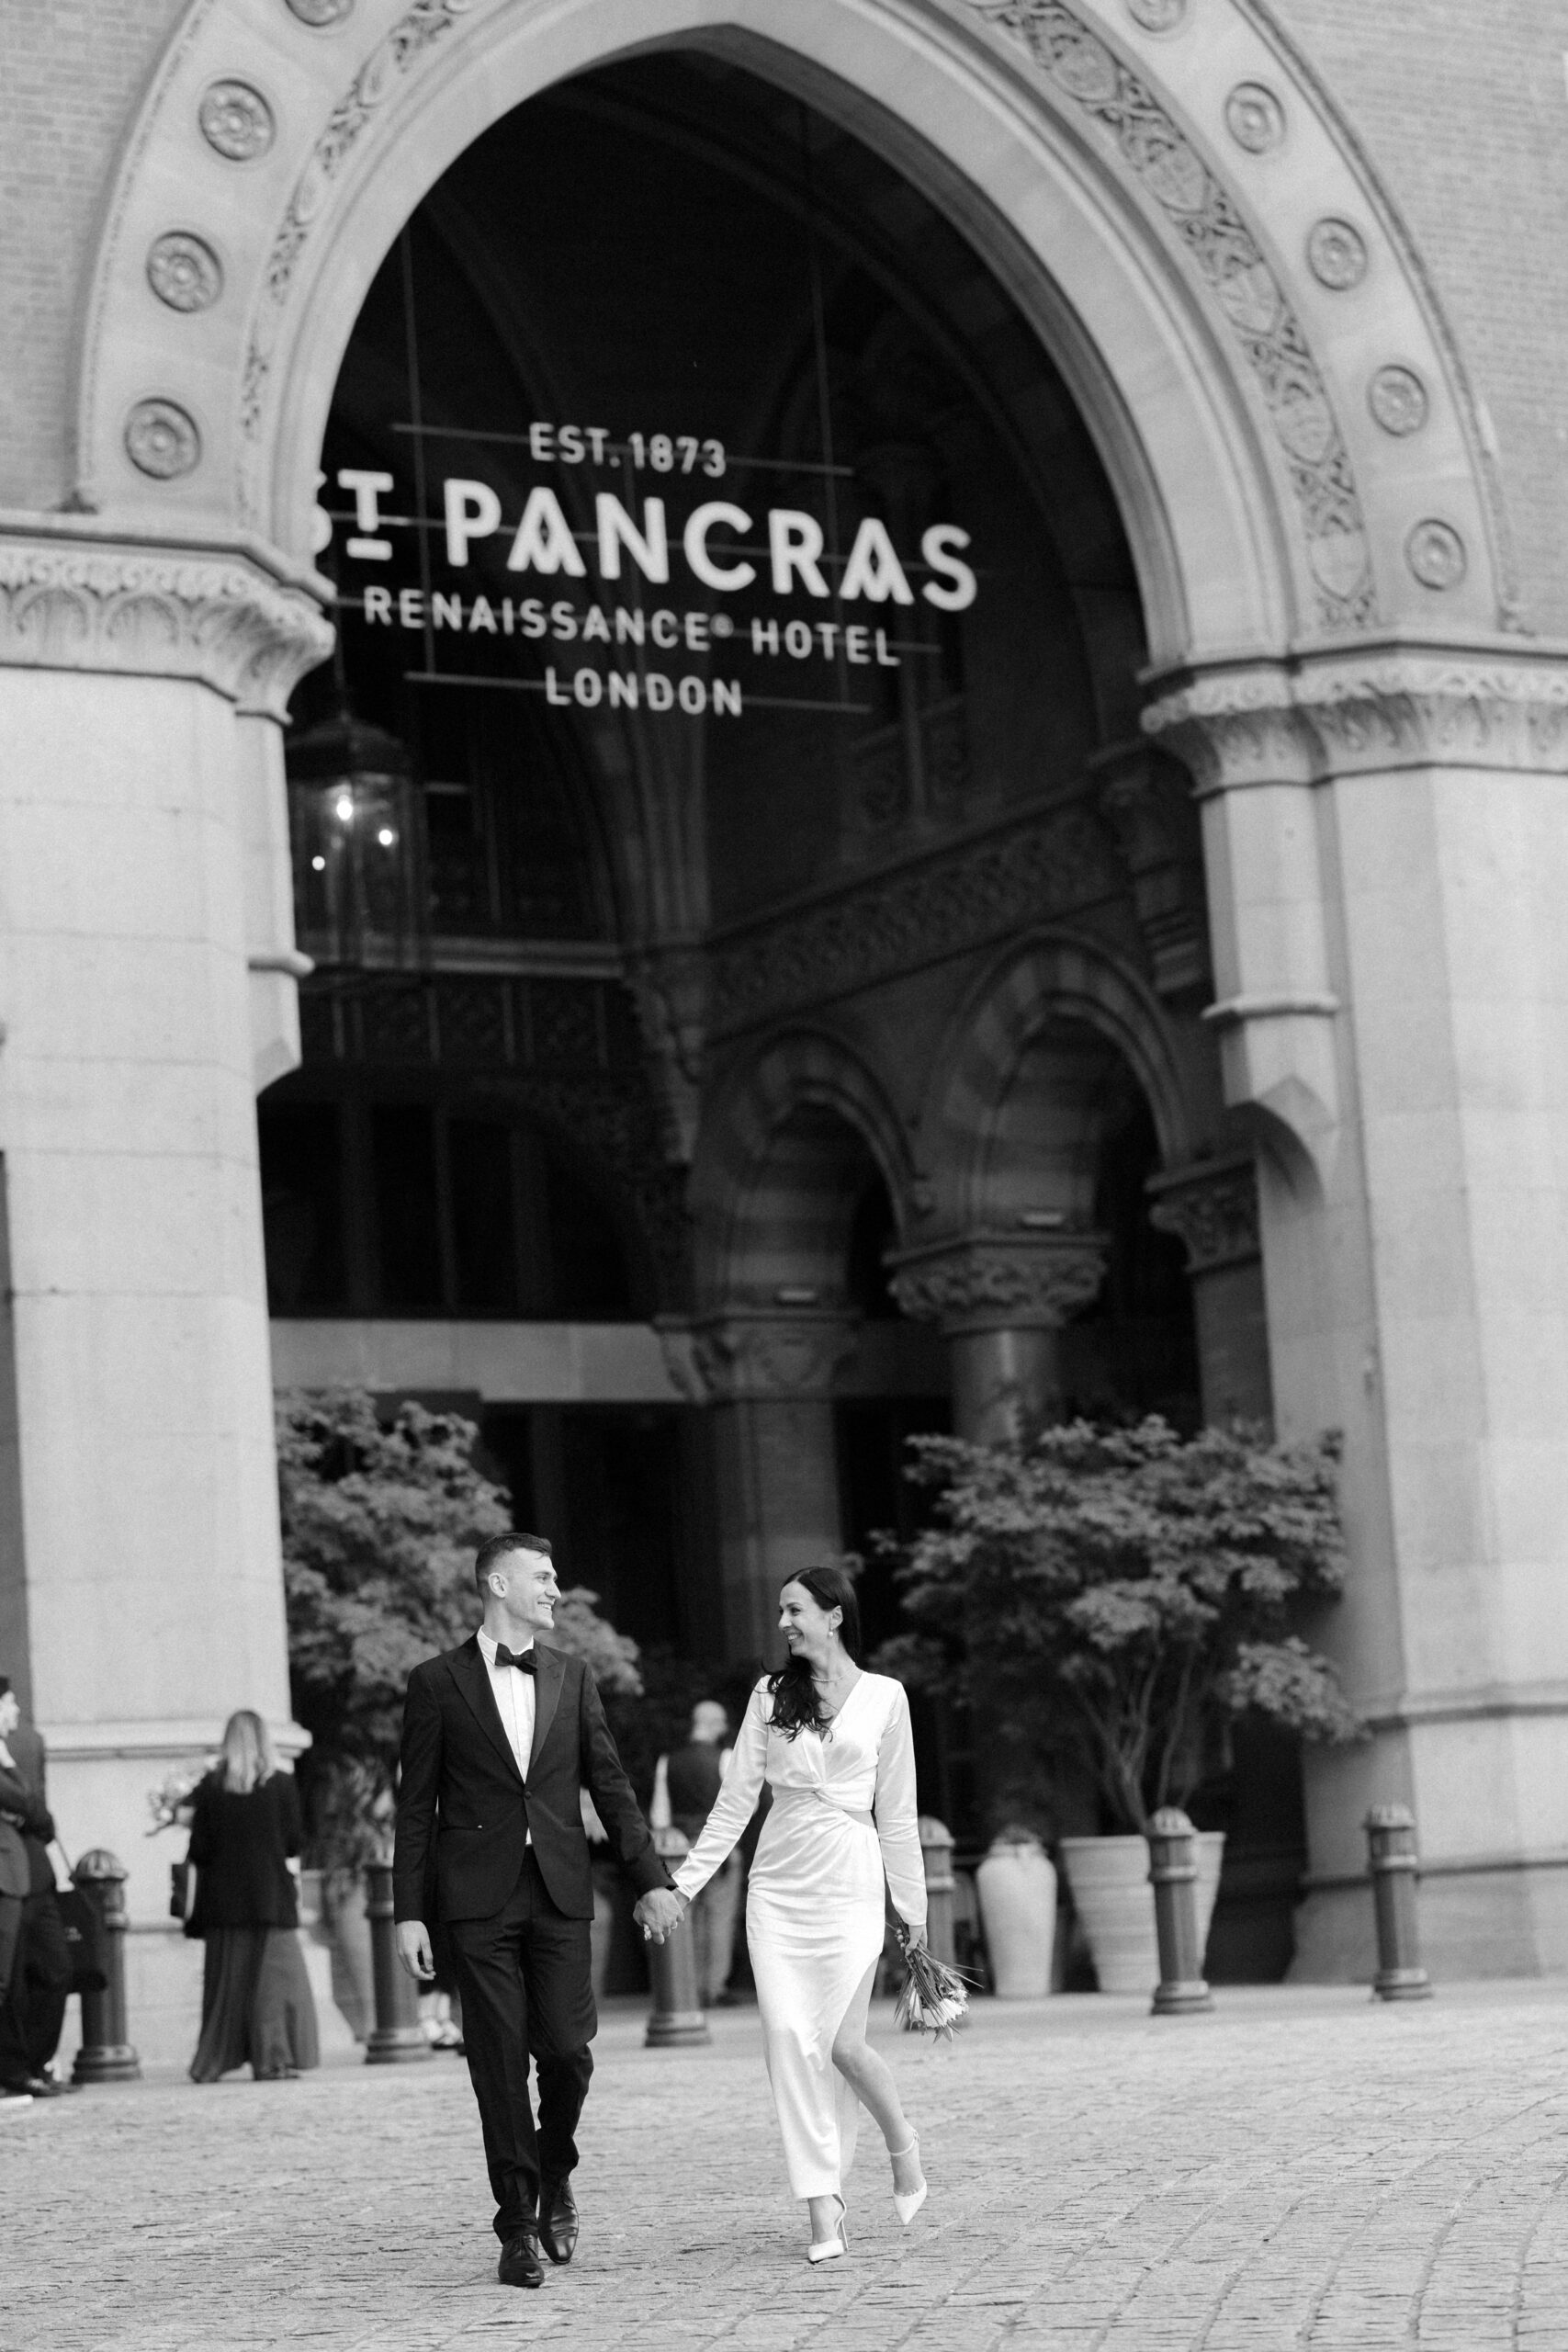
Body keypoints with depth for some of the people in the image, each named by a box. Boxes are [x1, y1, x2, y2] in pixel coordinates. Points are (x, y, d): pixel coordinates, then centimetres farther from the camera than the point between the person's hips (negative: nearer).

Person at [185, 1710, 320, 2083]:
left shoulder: (209, 1788, -3)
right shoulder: (282, 1786, -5)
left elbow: (199, 1850, -4)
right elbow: (294, 1842, -3)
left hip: (223, 1899, 2)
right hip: (271, 1896, -2)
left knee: (225, 1980, 10)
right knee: (273, 1977, 3)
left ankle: (213, 2062, 12)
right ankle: (272, 2059, -4)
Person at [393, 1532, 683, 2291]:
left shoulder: (571, 1678, 12)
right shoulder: (438, 1682, 2)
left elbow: (608, 1783, 11)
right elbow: (415, 1806, 2)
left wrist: (652, 1879, 4)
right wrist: (409, 1913, -3)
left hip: (560, 1889, 2)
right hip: (478, 1897, -2)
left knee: (566, 2049, -4)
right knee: (500, 2060, -3)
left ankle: (554, 2175, 24)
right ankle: (519, 2226, 6)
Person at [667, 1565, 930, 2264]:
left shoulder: (883, 1697, 3)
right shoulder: (771, 1696, 8)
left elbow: (896, 1812, 8)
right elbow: (736, 1800, 8)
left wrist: (912, 1904, 11)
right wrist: (686, 1880, 2)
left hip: (849, 1884, -2)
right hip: (778, 1884, 3)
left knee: (843, 2042, -12)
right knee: (790, 2038, -6)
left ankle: (901, 2142, 19)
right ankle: (823, 2208, -2)